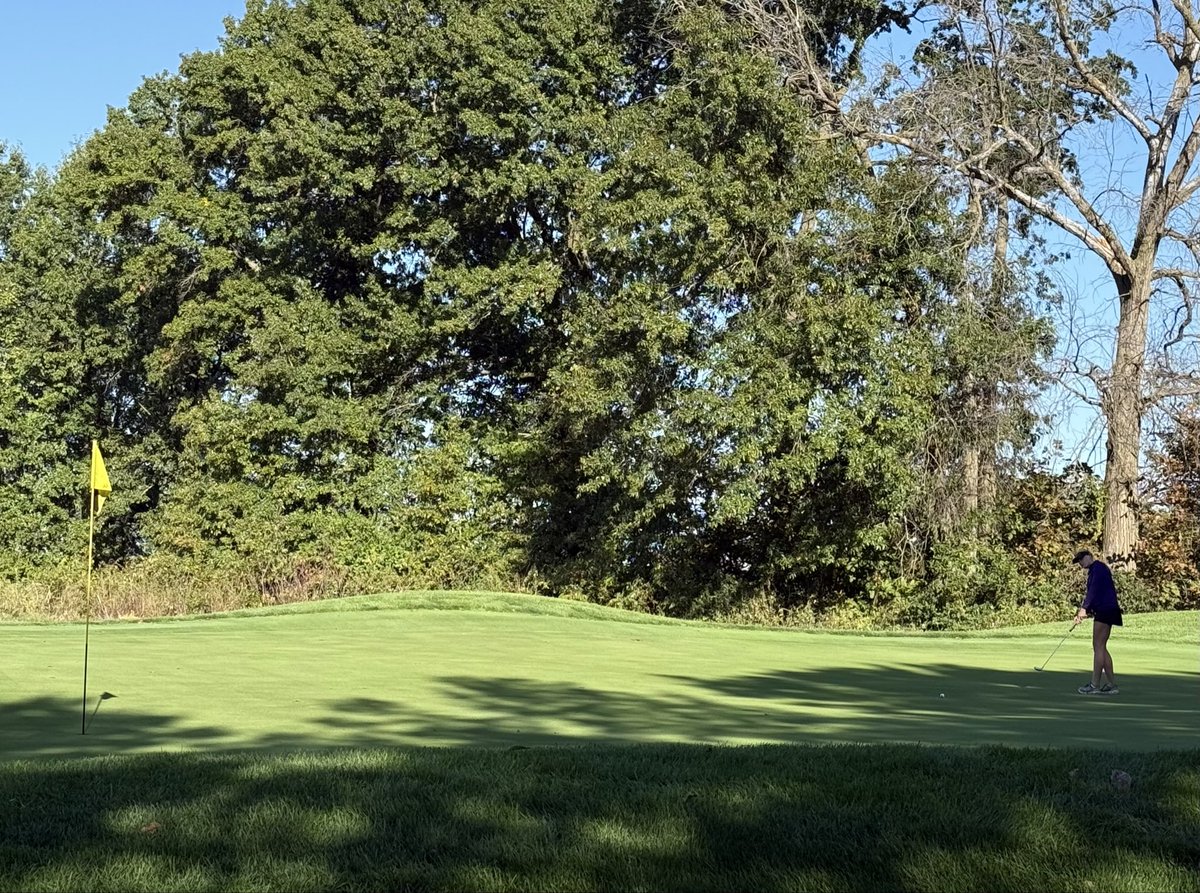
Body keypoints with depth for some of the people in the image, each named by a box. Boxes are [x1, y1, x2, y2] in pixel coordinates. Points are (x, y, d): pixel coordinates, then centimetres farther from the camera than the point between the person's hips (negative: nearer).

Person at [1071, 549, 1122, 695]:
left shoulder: (1098, 567, -7)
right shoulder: (1094, 570, 23)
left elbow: (1094, 590, -17)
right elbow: (1091, 593, 20)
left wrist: (1084, 608, -16)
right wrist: (1083, 612, 8)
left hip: (1105, 610, -10)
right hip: (1105, 611, 10)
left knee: (1098, 646, -9)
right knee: (1101, 648, 11)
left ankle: (1095, 685, -8)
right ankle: (1111, 684, 11)